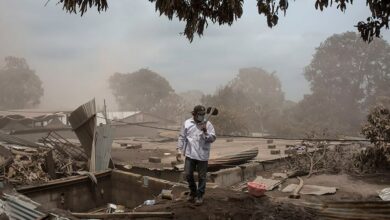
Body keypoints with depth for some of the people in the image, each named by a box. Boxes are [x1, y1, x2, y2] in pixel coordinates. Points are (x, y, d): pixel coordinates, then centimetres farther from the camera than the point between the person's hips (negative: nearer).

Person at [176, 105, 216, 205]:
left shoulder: (208, 124, -3)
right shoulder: (187, 123, 2)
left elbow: (212, 139, -8)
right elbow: (182, 137, 7)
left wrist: (205, 132, -25)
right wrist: (179, 150, 2)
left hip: (203, 155, -2)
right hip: (190, 154, 2)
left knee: (201, 176, 6)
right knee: (188, 174, 7)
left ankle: (200, 196, 22)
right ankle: (193, 191, 31)